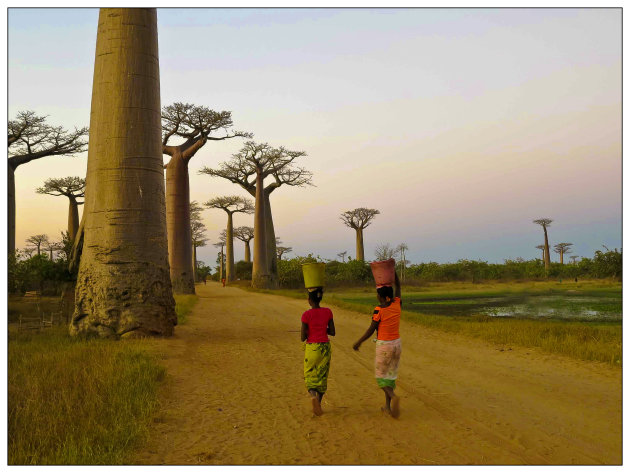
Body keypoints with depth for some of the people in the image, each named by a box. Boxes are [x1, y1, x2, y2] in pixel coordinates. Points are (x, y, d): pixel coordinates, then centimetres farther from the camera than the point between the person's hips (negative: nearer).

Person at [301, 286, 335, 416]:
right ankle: (318, 404, 21)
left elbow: (303, 337, -9)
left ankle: (313, 396, -21)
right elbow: (332, 332, 5)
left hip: (311, 348, -3)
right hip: (325, 348, 3)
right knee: (322, 376, 16)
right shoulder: (328, 312, -1)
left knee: (310, 377, 7)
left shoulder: (306, 315, -12)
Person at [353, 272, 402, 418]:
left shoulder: (379, 310, -19)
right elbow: (398, 286, 14)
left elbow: (371, 329, -14)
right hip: (397, 344, 6)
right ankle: (388, 406, 19)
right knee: (390, 375, 17)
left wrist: (358, 342, -3)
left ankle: (393, 397, -18)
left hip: (383, 346, -6)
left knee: (381, 376, 8)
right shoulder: (397, 304, -4)